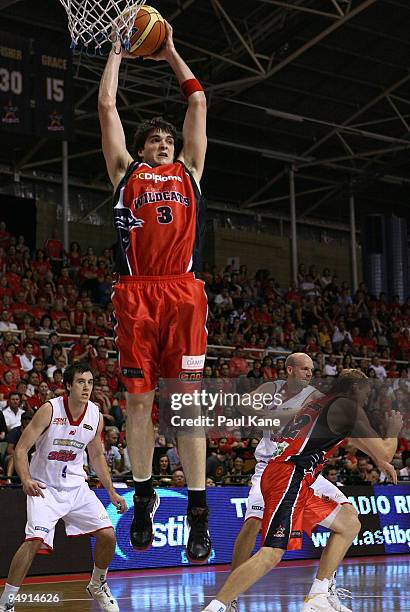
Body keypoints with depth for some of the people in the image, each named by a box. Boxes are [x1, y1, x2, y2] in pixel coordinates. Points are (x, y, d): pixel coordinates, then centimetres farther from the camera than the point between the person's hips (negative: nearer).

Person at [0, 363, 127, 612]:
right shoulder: (50, 410, -18)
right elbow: (21, 449, -16)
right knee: (35, 541, -23)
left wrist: (112, 491, 12)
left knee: (108, 535, -2)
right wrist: (26, 480, -33)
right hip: (44, 487, -5)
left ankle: (98, 586, 25)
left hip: (76, 486, 5)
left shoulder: (95, 415, -2)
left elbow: (97, 455, 14)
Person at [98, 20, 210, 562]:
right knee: (139, 398, 0)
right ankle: (144, 498, 12)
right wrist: (117, 53, 29)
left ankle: (198, 512, -5)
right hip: (135, 293, 0)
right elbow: (106, 107, 20)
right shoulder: (126, 171, 20)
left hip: (183, 293, 0)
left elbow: (198, 102, 27)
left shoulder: (188, 171, 23)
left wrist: (171, 53, 35)